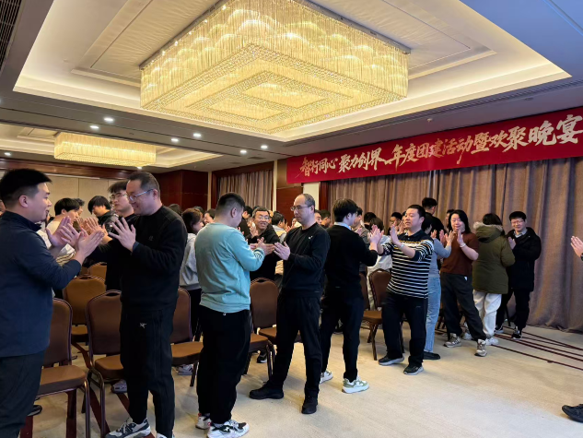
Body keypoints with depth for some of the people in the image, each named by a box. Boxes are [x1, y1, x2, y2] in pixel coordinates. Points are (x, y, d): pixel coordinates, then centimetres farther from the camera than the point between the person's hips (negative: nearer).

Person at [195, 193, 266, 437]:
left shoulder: (202, 234, 7)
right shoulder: (231, 234, -19)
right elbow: (252, 264, -10)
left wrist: (248, 250, 17)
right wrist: (260, 250, 9)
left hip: (208, 306, 9)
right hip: (232, 309, -9)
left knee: (209, 360, 18)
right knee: (229, 366, 4)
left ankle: (205, 413, 31)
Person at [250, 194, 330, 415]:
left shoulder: (320, 234, -10)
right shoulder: (293, 233, 11)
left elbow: (316, 264, -21)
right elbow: (281, 254, 8)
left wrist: (289, 256, -29)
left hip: (307, 297, -7)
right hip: (287, 294, 7)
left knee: (311, 346, 6)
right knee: (283, 342, 17)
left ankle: (312, 394, 20)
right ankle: (275, 385, 31)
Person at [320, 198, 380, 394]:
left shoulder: (326, 234, 2)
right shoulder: (351, 237, -18)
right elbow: (370, 260, -6)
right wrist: (374, 242, 9)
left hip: (330, 289, 7)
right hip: (350, 292, -7)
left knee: (325, 330, 13)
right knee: (351, 335, 3)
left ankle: (320, 372, 25)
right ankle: (350, 380, 11)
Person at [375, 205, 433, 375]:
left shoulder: (426, 240, -9)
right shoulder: (398, 237, 8)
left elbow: (416, 255, -29)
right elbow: (382, 251, -5)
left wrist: (397, 243, -42)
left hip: (416, 294, -5)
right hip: (394, 291, 6)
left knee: (416, 329, 6)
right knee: (388, 322, 13)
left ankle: (416, 362, 24)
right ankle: (394, 354, 34)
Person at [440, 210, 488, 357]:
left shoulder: (471, 237, -4)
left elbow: (474, 256, -15)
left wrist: (461, 243, -25)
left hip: (462, 277, -5)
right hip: (445, 276, 6)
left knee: (469, 309, -5)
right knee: (448, 308, 10)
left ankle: (481, 341, 3)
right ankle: (455, 337, 22)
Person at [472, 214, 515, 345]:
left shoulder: (477, 238, -1)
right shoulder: (502, 240, -13)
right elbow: (508, 261, -16)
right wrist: (510, 249, 0)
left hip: (478, 278, 4)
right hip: (495, 280, -4)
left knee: (477, 307, 17)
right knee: (491, 309, 4)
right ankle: (487, 336, 11)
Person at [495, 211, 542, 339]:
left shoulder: (533, 238, -1)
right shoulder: (508, 237, 11)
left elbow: (534, 255, -18)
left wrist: (515, 248, -24)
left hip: (523, 278, -3)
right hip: (506, 276, 3)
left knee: (522, 305, 6)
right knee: (501, 301, 9)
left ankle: (518, 329, 21)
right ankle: (498, 325, 24)